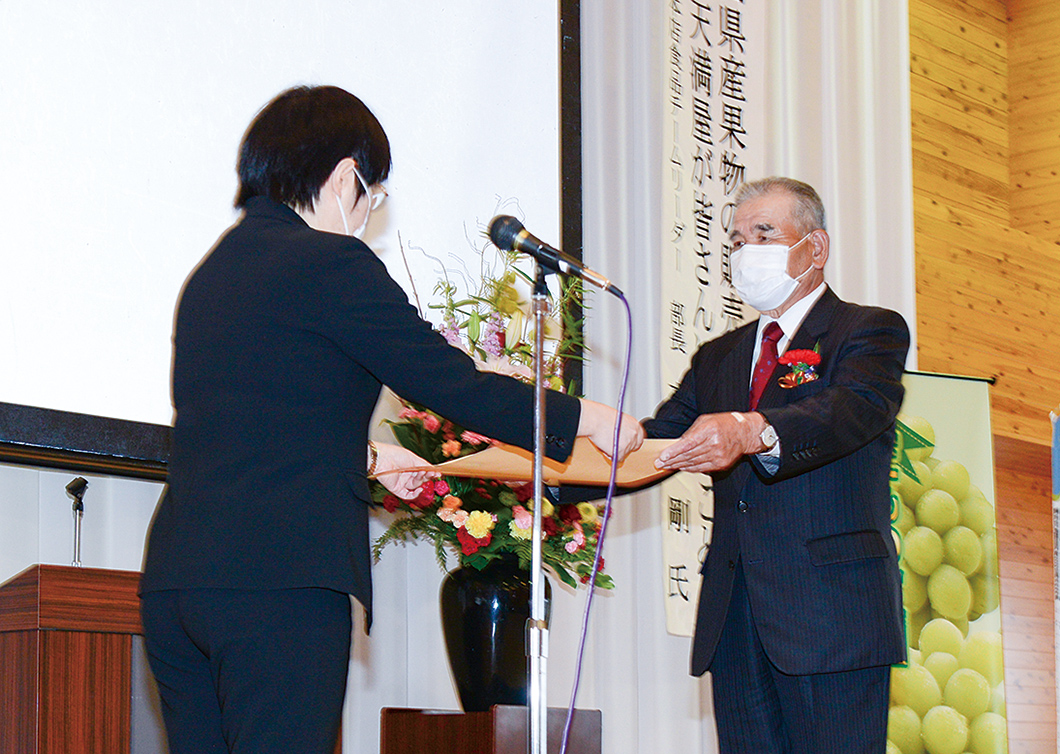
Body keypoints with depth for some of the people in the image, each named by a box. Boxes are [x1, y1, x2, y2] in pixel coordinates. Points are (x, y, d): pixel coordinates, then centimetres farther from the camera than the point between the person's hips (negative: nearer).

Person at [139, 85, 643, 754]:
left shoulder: (214, 271, 19)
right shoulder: (331, 265, -7)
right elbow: (455, 385, -5)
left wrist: (365, 458, 39)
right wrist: (583, 419, 9)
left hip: (174, 582, 8)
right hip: (280, 582, -8)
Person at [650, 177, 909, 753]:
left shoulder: (871, 332, 3)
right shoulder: (718, 358, 23)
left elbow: (853, 408, -18)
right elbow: (654, 444, 12)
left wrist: (751, 432, -38)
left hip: (832, 617, -5)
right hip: (736, 621, 5)